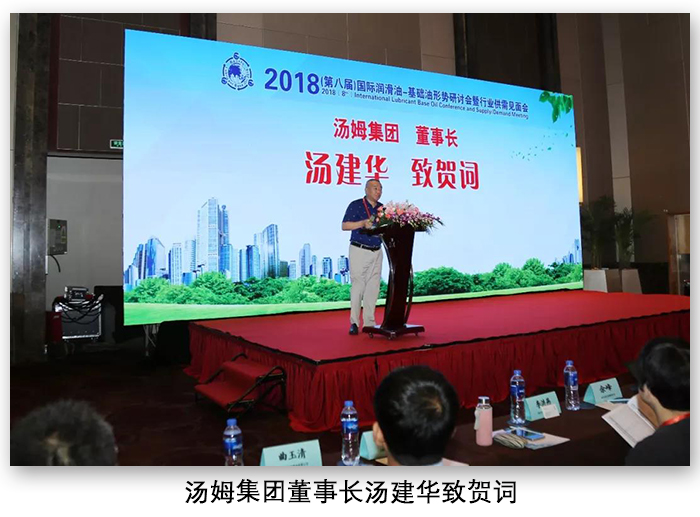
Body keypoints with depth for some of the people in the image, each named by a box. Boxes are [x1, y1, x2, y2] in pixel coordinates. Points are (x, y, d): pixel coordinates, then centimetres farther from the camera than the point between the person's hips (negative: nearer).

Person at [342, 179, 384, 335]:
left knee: (373, 287, 5)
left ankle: (369, 322, 12)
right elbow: (345, 226, -9)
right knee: (358, 286, -6)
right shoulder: (355, 205, -3)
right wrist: (363, 223, -21)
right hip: (359, 250, -5)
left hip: (376, 252, 5)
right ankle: (354, 323, 0)